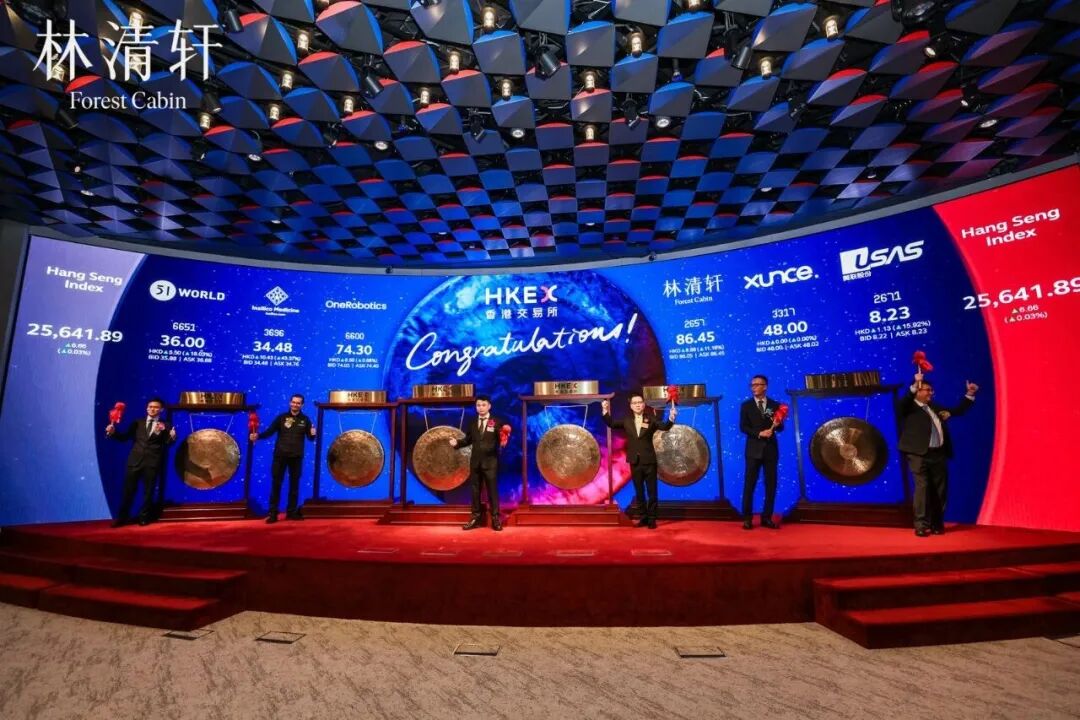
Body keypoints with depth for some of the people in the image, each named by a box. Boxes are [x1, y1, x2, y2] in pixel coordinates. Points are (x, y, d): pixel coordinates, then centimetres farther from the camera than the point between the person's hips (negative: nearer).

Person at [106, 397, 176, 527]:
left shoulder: (165, 426, 5)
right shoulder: (137, 423, 13)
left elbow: (166, 444, -2)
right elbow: (124, 437, 11)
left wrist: (171, 437, -23)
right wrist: (113, 432, -6)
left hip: (152, 462, -2)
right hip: (135, 460, 2)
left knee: (148, 491, 6)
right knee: (128, 490, 7)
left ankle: (144, 517, 17)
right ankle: (122, 518, 19)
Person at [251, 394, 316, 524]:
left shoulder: (305, 419, 3)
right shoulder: (281, 417, 1)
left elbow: (310, 438, 3)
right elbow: (269, 431, -7)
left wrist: (312, 434, -20)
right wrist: (258, 436, -24)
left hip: (296, 456, 1)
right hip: (280, 455, -1)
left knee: (294, 484, 8)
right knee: (276, 483, 1)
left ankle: (291, 512, 18)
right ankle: (273, 514, 7)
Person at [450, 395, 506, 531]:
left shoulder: (496, 422, -3)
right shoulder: (472, 422, 11)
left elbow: (501, 440, -8)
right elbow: (468, 439, 13)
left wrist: (503, 442, -30)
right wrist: (457, 442, -4)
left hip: (490, 462, -4)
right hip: (475, 461, 4)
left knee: (492, 490, 1)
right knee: (475, 490, 10)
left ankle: (495, 519, 9)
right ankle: (475, 518, 19)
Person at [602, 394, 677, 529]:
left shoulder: (651, 420, -2)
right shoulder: (627, 421, 6)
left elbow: (665, 427, -14)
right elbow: (611, 424, 3)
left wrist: (671, 418, -34)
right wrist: (605, 411, -11)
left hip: (649, 461, -3)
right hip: (635, 462, 3)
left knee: (651, 491, 4)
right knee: (639, 492, 11)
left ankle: (652, 519, 14)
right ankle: (643, 517, 23)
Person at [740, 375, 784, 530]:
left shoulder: (775, 405, 9)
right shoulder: (746, 406, 4)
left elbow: (780, 428, 7)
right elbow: (743, 427, -3)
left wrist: (777, 424, -16)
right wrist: (759, 433, -17)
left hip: (771, 449, 2)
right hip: (754, 449, -2)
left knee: (771, 485, 5)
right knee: (749, 484, -1)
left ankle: (767, 518, 14)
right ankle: (747, 518, 4)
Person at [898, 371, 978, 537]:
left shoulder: (936, 408, 20)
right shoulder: (910, 407, 0)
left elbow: (957, 410, 31)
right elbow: (902, 402, -23)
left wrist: (969, 394, 23)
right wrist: (915, 385, -32)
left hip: (938, 454, 7)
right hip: (919, 454, -7)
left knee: (940, 489, 9)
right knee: (922, 487, -10)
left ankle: (936, 523, 21)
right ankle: (921, 525, -7)